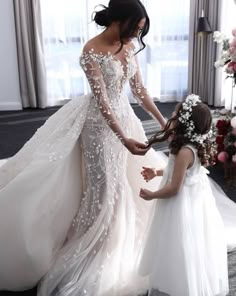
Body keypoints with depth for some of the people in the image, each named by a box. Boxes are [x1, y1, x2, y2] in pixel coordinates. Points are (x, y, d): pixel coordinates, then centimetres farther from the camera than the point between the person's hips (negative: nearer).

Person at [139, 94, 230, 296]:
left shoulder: (185, 152, -29)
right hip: (195, 197, 10)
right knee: (191, 247, 24)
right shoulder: (197, 145, -1)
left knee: (182, 247, 8)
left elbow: (174, 188, -25)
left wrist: (151, 195, -10)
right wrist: (157, 173, 15)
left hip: (183, 204, -10)